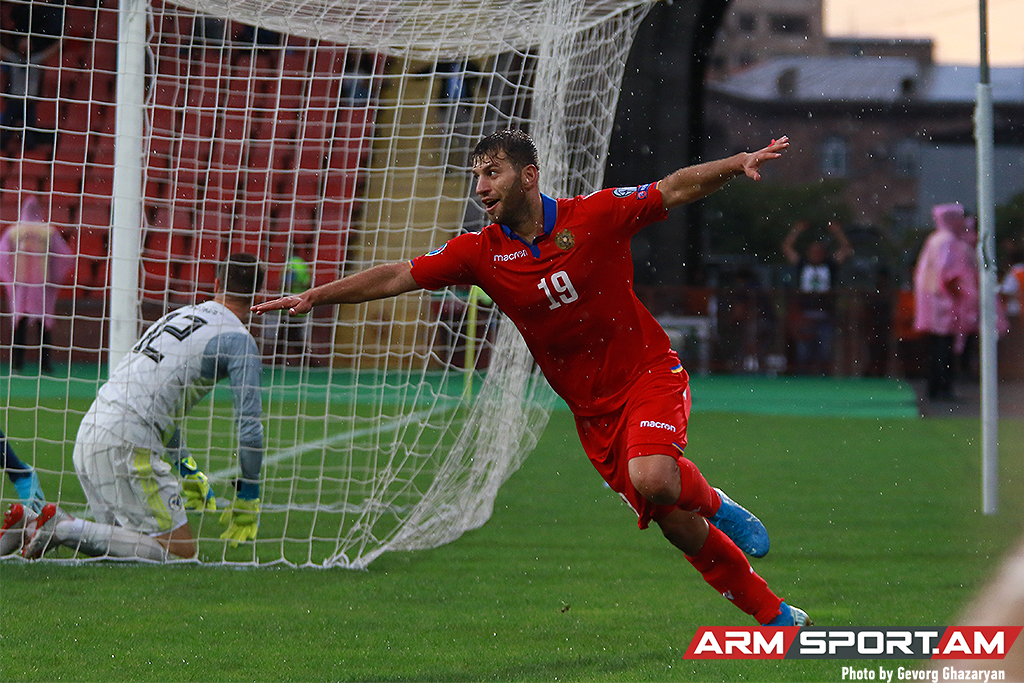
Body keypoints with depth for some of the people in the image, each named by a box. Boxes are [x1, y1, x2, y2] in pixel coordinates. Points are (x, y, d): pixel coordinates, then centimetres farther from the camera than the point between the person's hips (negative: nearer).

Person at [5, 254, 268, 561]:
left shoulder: (178, 315, 24)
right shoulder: (238, 339, -2)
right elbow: (249, 425, -6)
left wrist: (188, 471, 42)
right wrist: (247, 501, 5)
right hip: (128, 442, -8)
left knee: (131, 537, 19)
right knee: (182, 550, -6)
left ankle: (32, 524, 4)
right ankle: (67, 530, -16)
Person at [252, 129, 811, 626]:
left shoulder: (595, 215, -11)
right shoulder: (481, 254, -3)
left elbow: (677, 188, -3)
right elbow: (399, 276, -1)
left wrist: (738, 164, -16)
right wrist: (317, 296, -5)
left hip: (648, 374, -3)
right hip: (591, 408, 3)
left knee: (653, 478, -32)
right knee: (673, 524, -1)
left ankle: (716, 505, 2)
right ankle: (774, 615, 12)